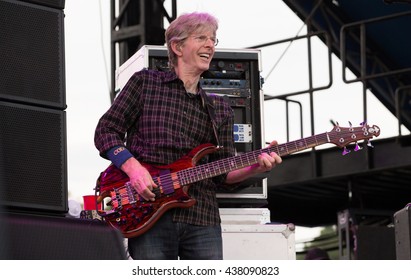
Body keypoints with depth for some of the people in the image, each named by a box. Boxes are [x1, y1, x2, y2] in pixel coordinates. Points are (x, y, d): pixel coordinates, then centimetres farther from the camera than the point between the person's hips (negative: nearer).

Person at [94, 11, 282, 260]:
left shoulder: (220, 109, 19)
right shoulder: (145, 82, 10)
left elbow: (224, 173, 14)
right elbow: (106, 131, 6)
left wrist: (255, 167, -7)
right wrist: (133, 167, -12)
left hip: (202, 219, 4)